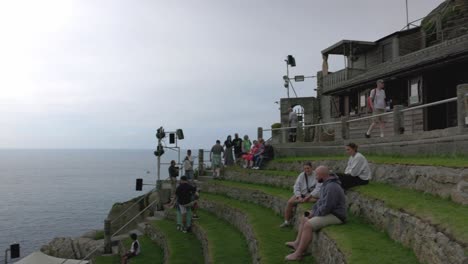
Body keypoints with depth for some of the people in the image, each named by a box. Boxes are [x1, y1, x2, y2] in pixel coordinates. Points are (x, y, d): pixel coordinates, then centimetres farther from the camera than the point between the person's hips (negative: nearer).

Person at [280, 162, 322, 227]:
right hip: (302, 194, 3)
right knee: (289, 202, -16)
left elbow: (318, 188, -16)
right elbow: (296, 187, -3)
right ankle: (286, 221, -7)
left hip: (313, 194, -3)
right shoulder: (301, 175, 2)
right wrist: (299, 197, -19)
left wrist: (309, 196, -25)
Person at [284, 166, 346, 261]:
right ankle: (297, 243, 12)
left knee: (308, 225, -21)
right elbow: (321, 201, 20)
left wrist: (314, 214, -13)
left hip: (334, 216, -11)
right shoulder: (327, 184, 10)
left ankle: (298, 253, -14)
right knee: (304, 219, 13)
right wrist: (312, 211, 7)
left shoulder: (331, 187, -25)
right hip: (328, 213, 11)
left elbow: (326, 207, -28)